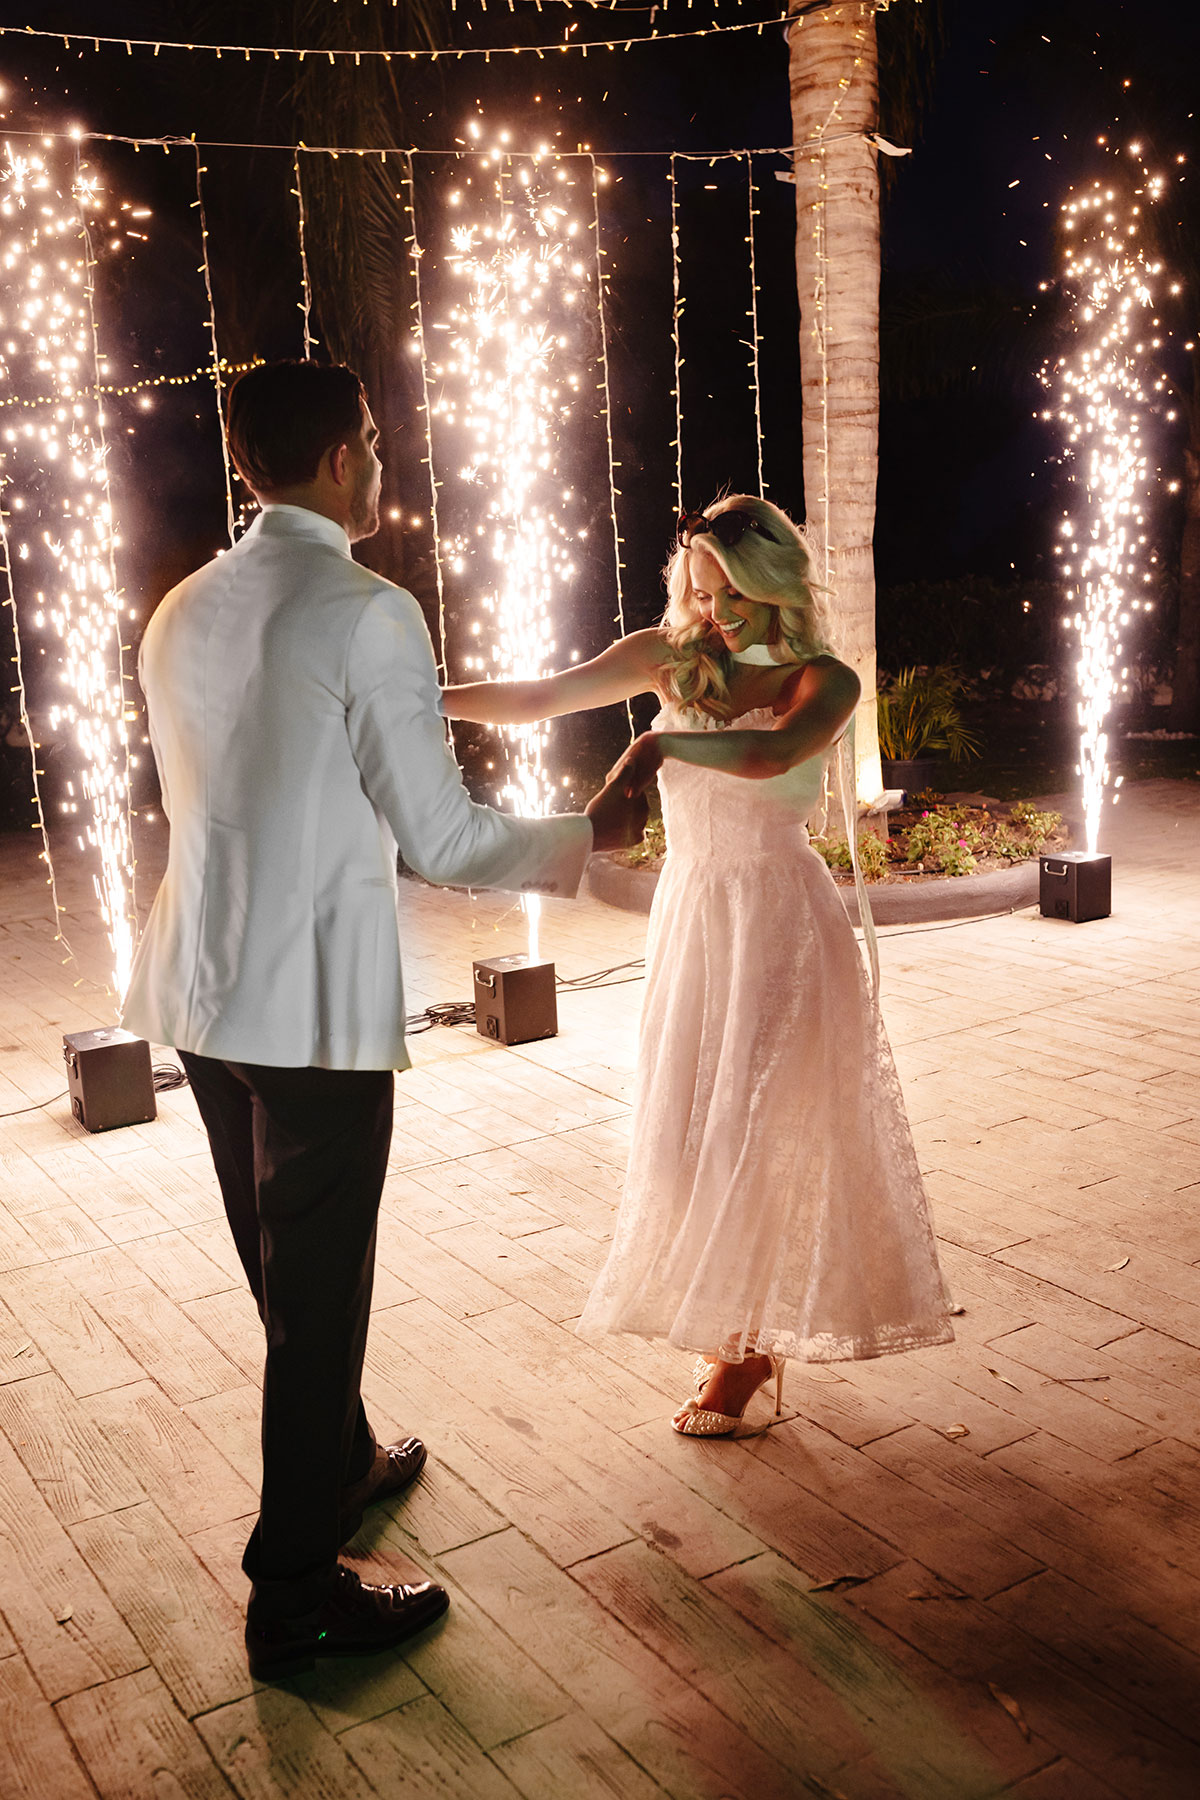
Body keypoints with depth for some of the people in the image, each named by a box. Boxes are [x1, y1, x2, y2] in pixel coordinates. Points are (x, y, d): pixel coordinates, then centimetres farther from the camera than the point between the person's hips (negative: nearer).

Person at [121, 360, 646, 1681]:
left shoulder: (182, 614, 9)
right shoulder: (368, 614, -15)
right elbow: (442, 842, -15)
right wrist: (586, 835, 2)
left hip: (204, 989, 8)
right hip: (316, 1002, -8)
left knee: (282, 1267, 23)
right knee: (318, 1288, 5)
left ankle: (340, 1461, 46)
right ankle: (295, 1601, 20)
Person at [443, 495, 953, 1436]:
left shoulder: (824, 680, -9)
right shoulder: (670, 656, 2)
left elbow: (771, 754, -31)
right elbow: (536, 698, -4)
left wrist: (665, 741, -46)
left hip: (778, 922, -4)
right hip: (692, 911, 4)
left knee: (765, 1130, 2)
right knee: (698, 1129, 10)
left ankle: (744, 1343, 20)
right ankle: (741, 1330, 28)